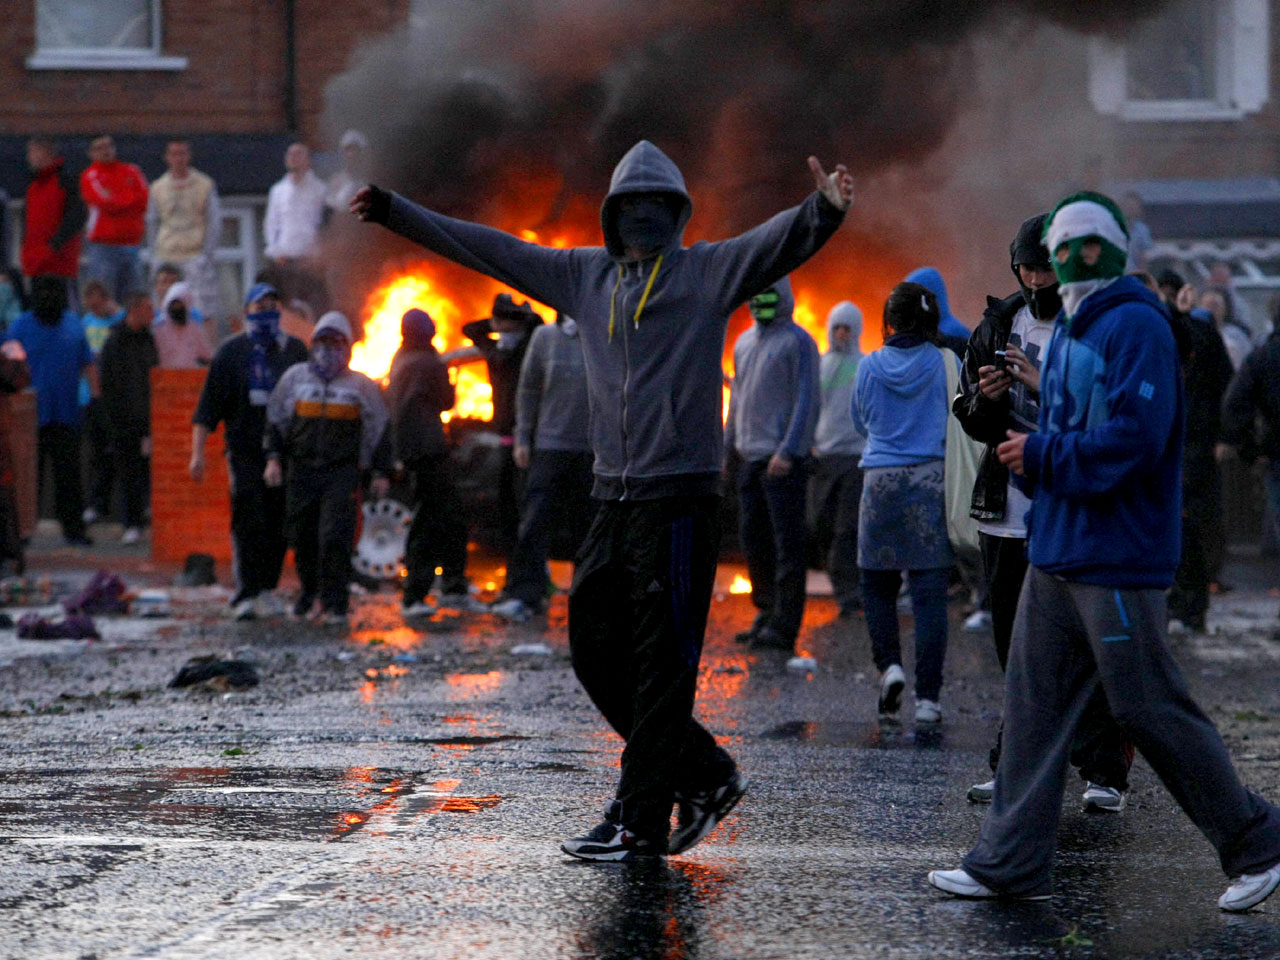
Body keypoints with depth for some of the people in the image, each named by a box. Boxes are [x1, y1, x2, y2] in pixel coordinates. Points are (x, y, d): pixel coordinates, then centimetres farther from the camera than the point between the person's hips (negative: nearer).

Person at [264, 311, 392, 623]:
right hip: (301, 471, 2)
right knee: (302, 536, 8)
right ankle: (309, 590, 30)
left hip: (342, 472, -2)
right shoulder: (295, 378, 11)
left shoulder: (361, 386, 7)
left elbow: (379, 429, 11)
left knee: (335, 538, -12)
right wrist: (273, 458, 2)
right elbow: (275, 421, 14)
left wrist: (381, 473, 7)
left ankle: (334, 605, -8)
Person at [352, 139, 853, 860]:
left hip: (681, 498, -7)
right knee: (597, 652, 10)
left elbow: (780, 242, -19)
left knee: (662, 664, -4)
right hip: (615, 497, 7)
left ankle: (639, 821, 1)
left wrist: (824, 210, -40)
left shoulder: (708, 272, -2)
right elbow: (490, 249, 21)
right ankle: (705, 775, 22)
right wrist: (395, 212, 23)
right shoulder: (586, 276, 15)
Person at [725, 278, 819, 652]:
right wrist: (728, 445, 17)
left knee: (787, 541, -6)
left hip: (784, 458, -8)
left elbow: (807, 401, -12)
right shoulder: (744, 342, 17)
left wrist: (788, 451, -19)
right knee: (753, 537, 9)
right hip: (750, 455, 8)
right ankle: (767, 611, 18)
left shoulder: (798, 341, -6)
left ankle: (784, 625, -5)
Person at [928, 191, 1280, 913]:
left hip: (1118, 563, -9)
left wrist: (1042, 454, -13)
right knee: (1034, 705, 7)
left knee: (1152, 712, -4)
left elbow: (1132, 436, -22)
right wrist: (1029, 452, 3)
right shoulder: (1069, 330, 17)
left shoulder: (1136, 326, -12)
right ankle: (1011, 863, 12)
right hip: (1055, 554, 9)